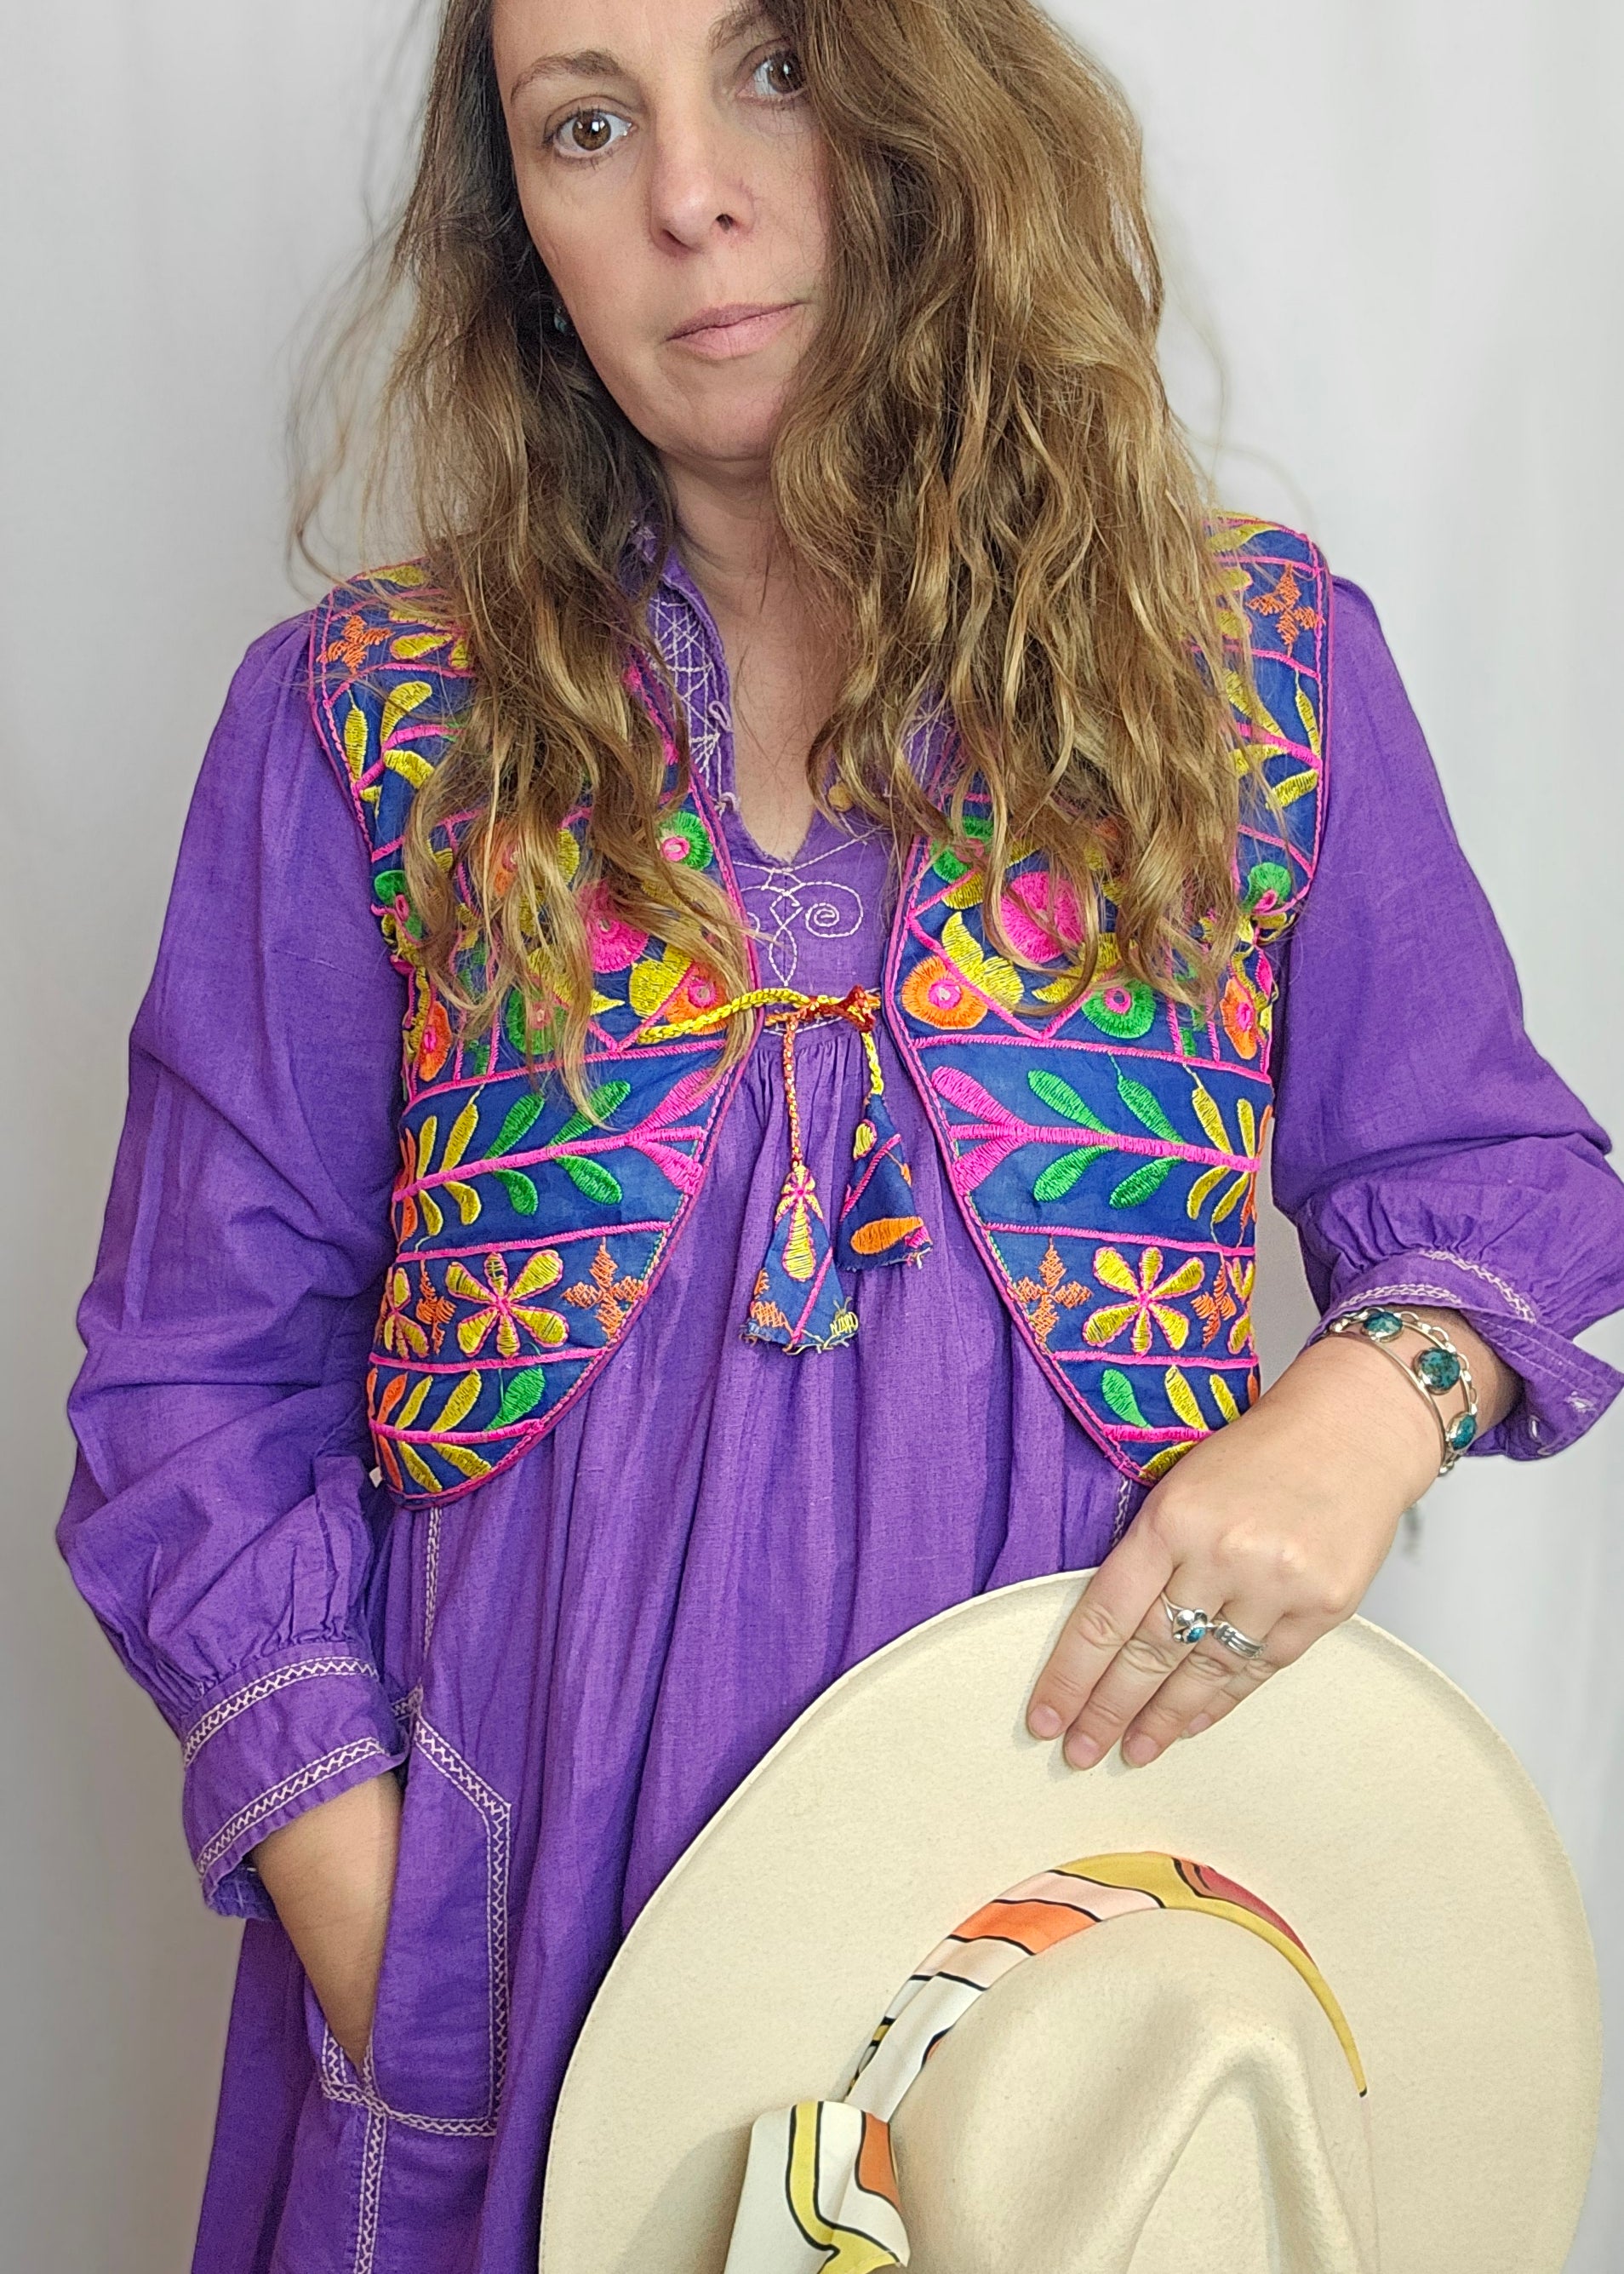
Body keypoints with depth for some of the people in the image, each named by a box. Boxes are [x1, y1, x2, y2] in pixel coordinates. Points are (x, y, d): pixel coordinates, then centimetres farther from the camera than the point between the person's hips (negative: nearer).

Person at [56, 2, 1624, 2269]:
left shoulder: (1255, 660, 0)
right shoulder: (361, 724, -1)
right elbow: (204, 1384, 1)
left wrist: (1379, 1398, -13)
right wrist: (375, 1950, -8)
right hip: (521, 1911, 0)